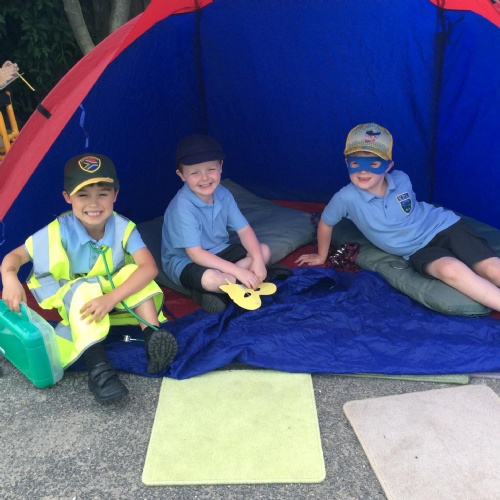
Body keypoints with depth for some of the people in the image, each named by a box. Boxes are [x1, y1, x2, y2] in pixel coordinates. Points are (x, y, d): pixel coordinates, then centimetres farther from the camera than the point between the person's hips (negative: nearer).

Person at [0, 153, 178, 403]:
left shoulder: (123, 227, -22)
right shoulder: (59, 231, -24)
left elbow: (149, 267, -33)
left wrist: (111, 298, -46)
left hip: (118, 297, 2)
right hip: (75, 303, -1)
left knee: (133, 272, -27)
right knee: (83, 290, -35)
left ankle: (152, 338, -34)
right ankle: (98, 367, -44)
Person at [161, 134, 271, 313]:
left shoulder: (223, 194, -7)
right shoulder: (182, 207, -27)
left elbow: (244, 230, -4)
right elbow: (195, 254, -28)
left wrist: (257, 260, -22)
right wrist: (238, 271, -31)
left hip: (218, 252, 8)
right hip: (184, 261, -8)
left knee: (264, 251, -3)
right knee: (211, 278, -40)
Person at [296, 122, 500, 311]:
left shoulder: (402, 180, -11)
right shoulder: (346, 198, -20)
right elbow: (325, 223, -2)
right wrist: (321, 256, 11)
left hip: (445, 225, 2)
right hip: (419, 250, -2)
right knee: (450, 269, -33)